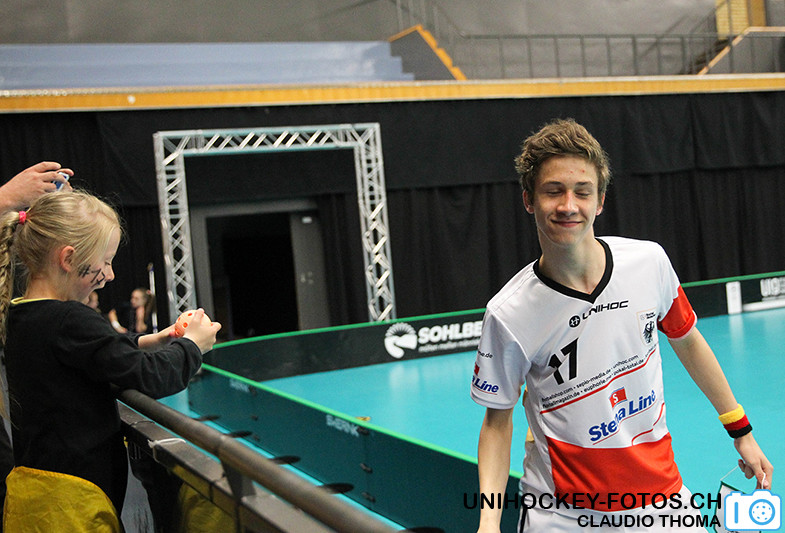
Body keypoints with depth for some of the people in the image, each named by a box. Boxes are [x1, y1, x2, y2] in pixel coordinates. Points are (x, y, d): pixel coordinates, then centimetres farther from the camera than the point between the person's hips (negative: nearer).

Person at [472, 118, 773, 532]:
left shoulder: (649, 261, -10)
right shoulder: (508, 314, -18)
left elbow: (686, 341, 7)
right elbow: (497, 420, -7)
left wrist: (741, 433, 14)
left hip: (660, 494, 3)